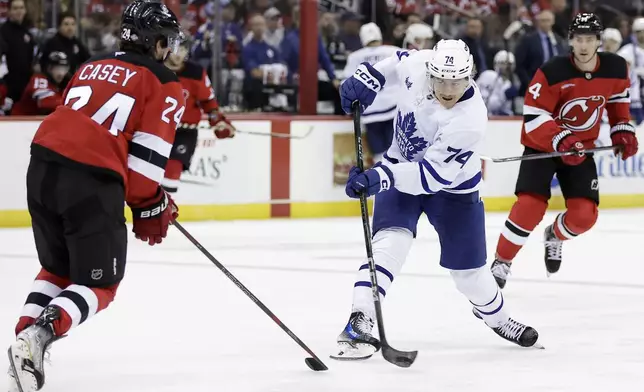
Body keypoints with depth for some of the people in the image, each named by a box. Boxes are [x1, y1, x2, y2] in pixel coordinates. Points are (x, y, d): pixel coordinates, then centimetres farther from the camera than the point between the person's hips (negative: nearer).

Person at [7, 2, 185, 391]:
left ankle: (26, 337, 9)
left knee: (57, 268, 25)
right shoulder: (164, 84, 4)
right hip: (93, 183, -6)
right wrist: (151, 207, 10)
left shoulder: (92, 67, 24)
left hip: (43, 167, 6)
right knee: (99, 284, 5)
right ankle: (36, 339, -18)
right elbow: (148, 155, -5)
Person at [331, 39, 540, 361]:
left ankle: (498, 319, 39)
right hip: (401, 169, 2)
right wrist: (367, 79, -12)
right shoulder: (418, 64, -24)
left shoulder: (470, 120, -35)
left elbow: (434, 175, -36)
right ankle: (359, 321, -29)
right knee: (391, 239, -23)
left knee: (467, 267, 8)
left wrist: (380, 177, -46)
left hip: (451, 185, -2)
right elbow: (397, 62, 4)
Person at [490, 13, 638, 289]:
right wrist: (560, 140, -36)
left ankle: (554, 236, 29)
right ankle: (501, 263, -3)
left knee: (584, 215, -7)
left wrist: (622, 129, 5)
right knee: (530, 207, -20)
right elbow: (533, 117, -24)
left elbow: (617, 97, 13)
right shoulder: (552, 73, -25)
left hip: (582, 148, 4)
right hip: (542, 145, -4)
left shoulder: (615, 68, -11)